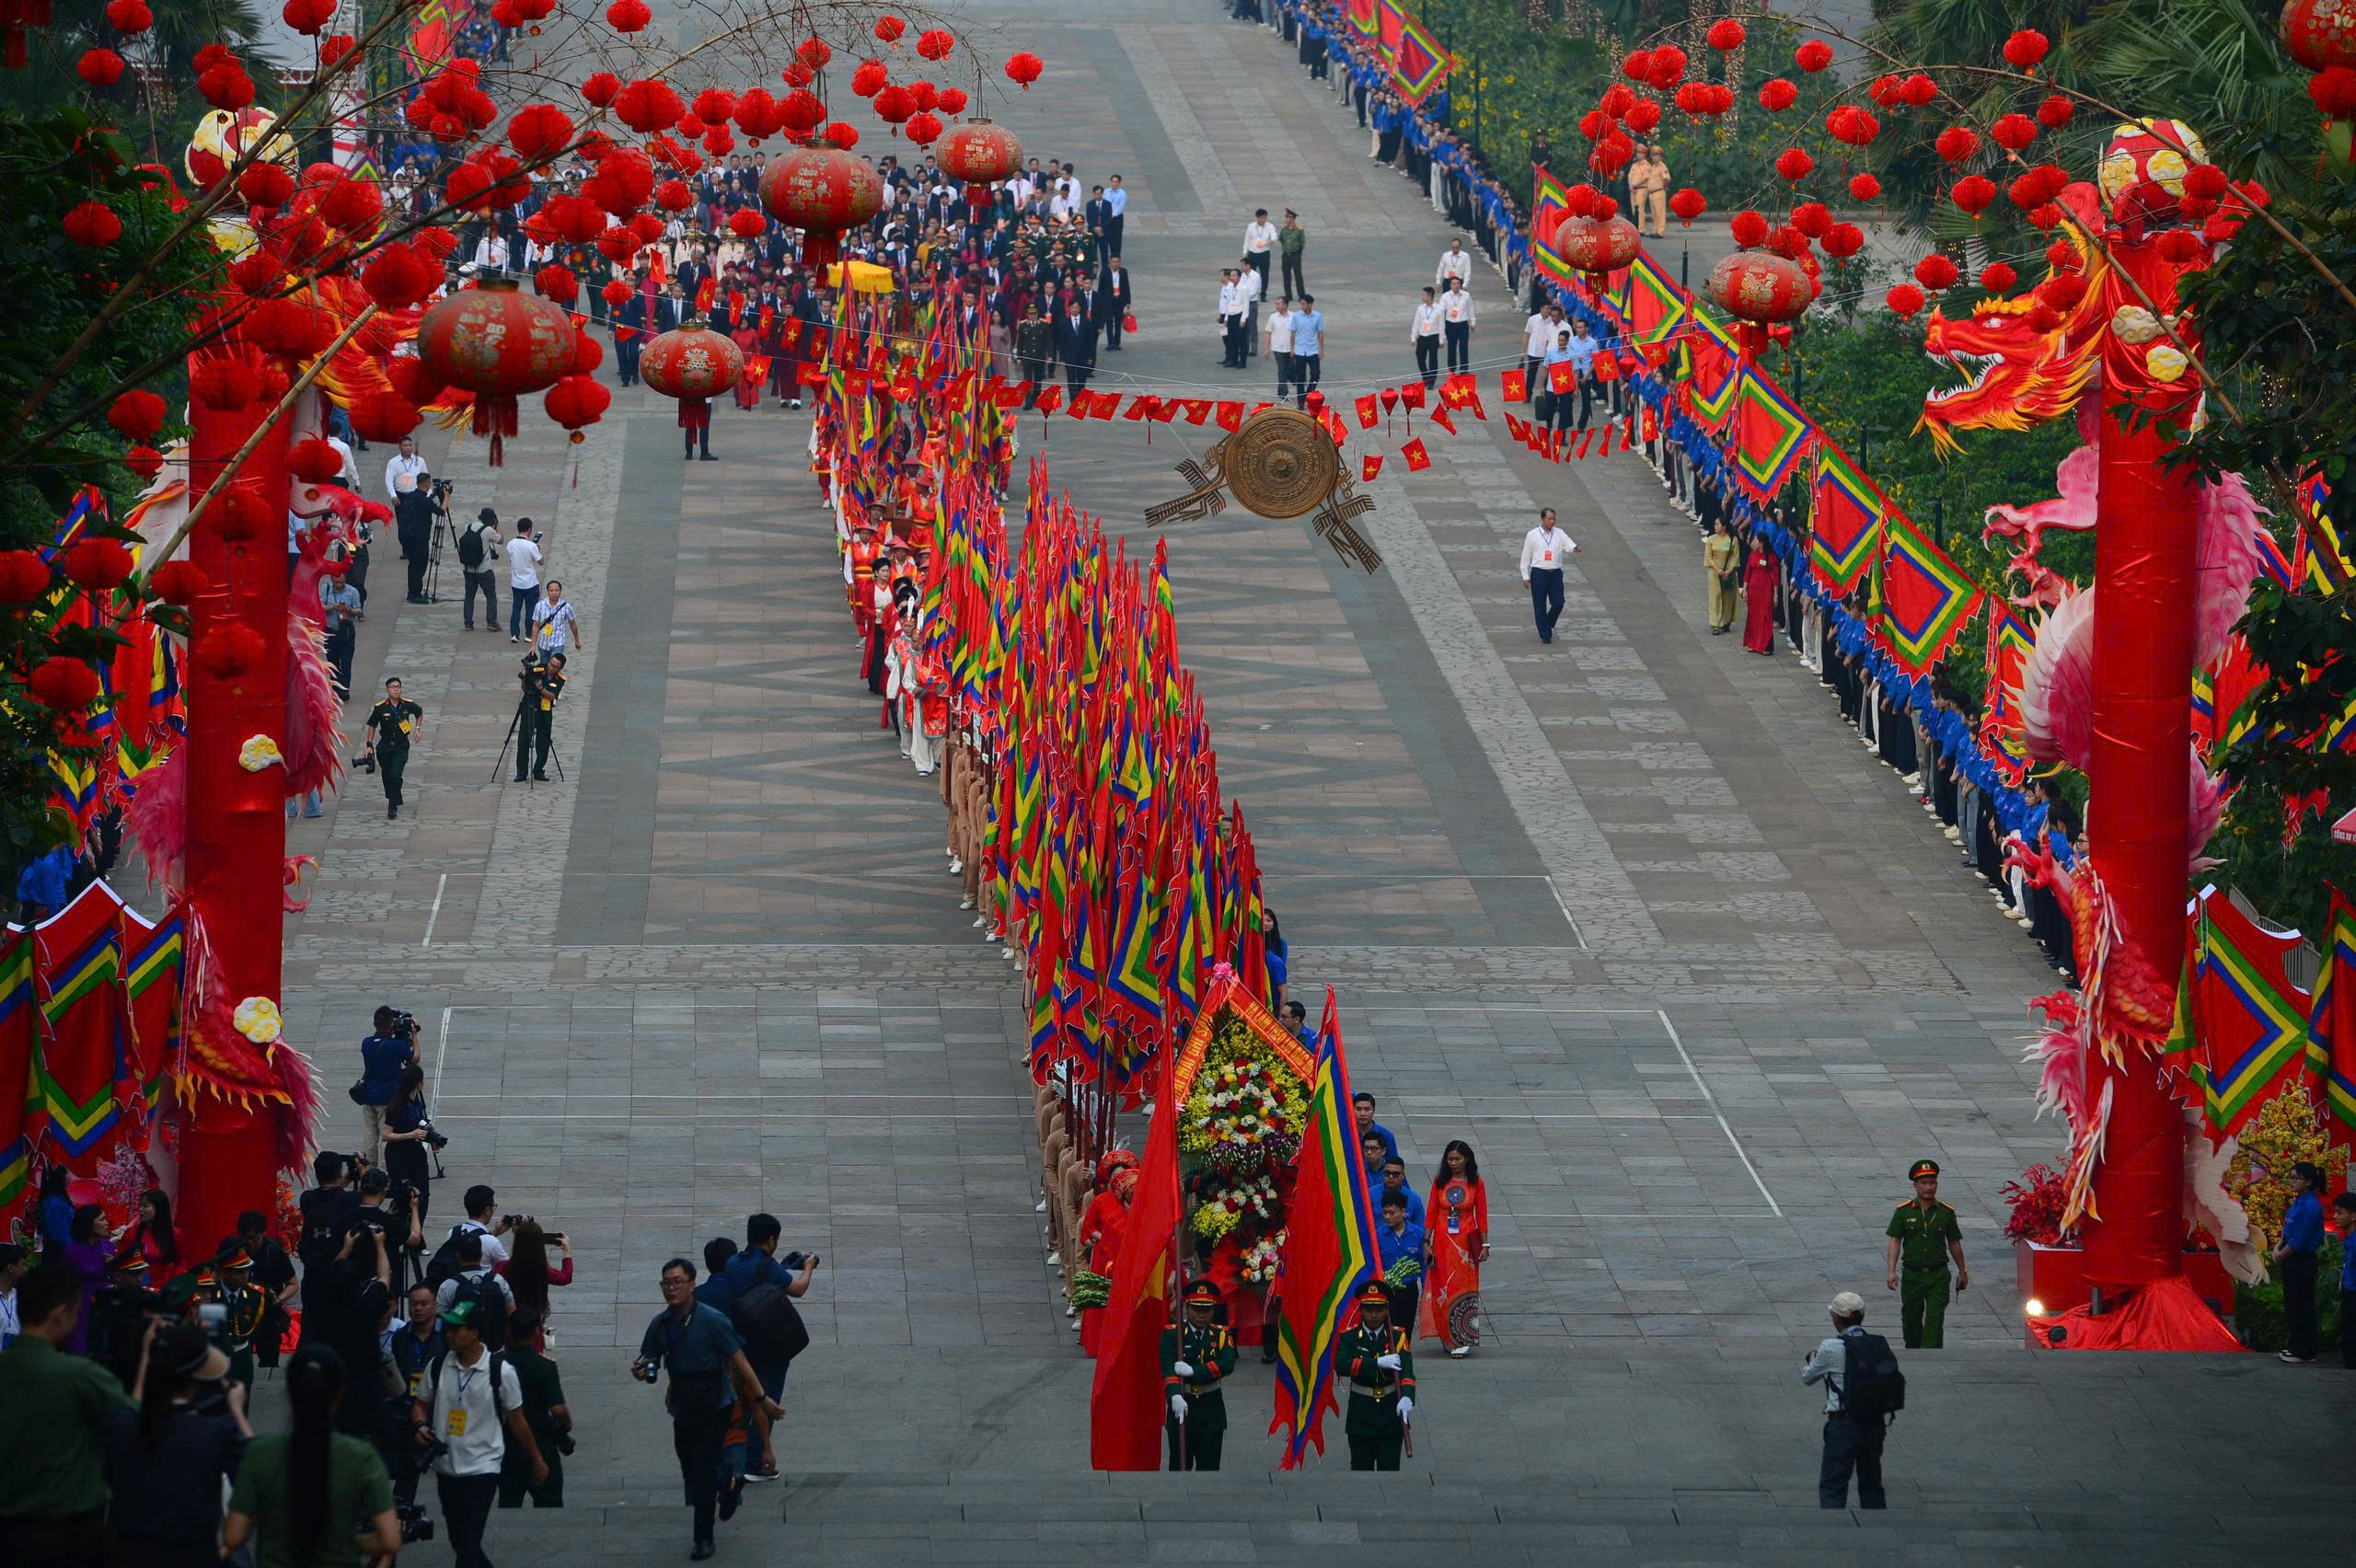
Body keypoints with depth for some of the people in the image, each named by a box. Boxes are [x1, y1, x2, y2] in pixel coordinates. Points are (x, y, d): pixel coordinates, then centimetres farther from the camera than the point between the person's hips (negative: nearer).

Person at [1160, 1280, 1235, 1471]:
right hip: (1182, 1405, 0)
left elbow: (1227, 1365, -15)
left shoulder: (1222, 1334, 2)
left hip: (1211, 1410, 0)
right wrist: (1175, 1395, -34)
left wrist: (1193, 1371, -25)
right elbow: (1168, 1368, -16)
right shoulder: (1172, 1334, -2)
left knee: (1209, 1468, 0)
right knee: (1179, 1466, 5)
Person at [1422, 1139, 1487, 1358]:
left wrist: (1484, 1245, -2)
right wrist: (1426, 1243, -2)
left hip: (1466, 1242, -2)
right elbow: (1431, 1214, 4)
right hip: (1443, 1243, 2)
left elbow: (1482, 1216, 1)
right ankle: (1448, 1337, 13)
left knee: (1464, 1290, -3)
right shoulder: (1439, 1182, 2)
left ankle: (1462, 1340, -2)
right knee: (1442, 1289, 2)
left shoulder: (1475, 1184, -1)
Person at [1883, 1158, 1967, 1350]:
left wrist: (1962, 1272, 16)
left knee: (1935, 1321, -9)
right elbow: (1895, 1242, -1)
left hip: (1938, 1276, -1)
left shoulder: (1946, 1212, 2)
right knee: (1911, 1318, 12)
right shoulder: (1904, 1211, 0)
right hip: (1912, 1275, 1)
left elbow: (1954, 1244, 11)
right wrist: (1892, 1272, -10)